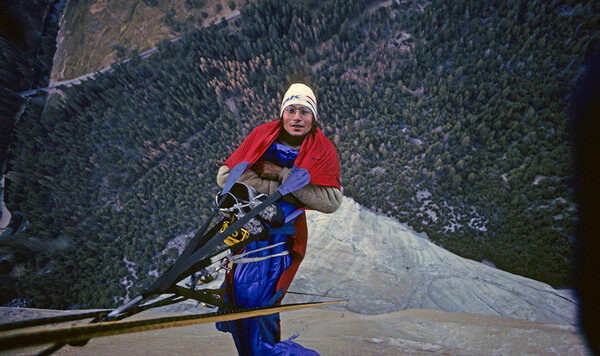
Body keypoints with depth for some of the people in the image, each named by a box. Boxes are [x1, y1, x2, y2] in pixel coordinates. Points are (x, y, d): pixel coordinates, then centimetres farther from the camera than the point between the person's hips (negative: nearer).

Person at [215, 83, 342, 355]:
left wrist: (282, 174, -20)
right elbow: (225, 175, -8)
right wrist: (278, 189, -17)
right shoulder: (262, 135, -2)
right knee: (236, 291, 13)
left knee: (253, 295, -9)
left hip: (282, 233, -3)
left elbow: (331, 202, -17)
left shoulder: (323, 150, -6)